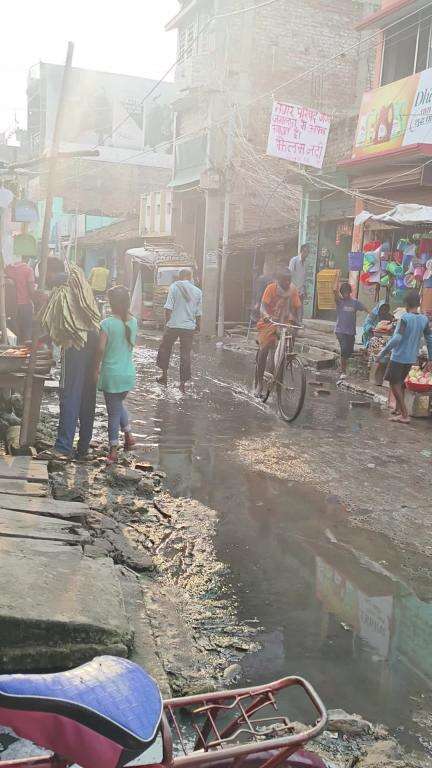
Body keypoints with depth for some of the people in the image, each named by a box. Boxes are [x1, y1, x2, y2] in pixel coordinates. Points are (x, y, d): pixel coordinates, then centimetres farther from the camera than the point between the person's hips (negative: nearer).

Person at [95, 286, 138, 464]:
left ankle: (113, 450, 12)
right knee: (119, 404, 28)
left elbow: (101, 348, -19)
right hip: (129, 372, 5)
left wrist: (97, 368, -7)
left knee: (113, 412, 5)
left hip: (111, 374, -5)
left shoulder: (107, 323, -15)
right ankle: (128, 434, 20)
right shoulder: (133, 322, 0)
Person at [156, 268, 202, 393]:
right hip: (189, 327, 2)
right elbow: (198, 313, 5)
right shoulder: (198, 291, 3)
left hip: (173, 325, -2)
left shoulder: (174, 287, -5)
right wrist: (197, 325, 20)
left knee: (165, 349, 17)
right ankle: (183, 382, 9)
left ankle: (164, 375, 22)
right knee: (185, 354, 8)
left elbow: (168, 308, -10)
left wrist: (168, 321, 4)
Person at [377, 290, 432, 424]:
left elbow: (397, 339, -23)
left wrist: (383, 353, -17)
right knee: (400, 382, 22)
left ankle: (404, 415, -2)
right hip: (412, 358, 6)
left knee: (394, 383, 2)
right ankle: (398, 410, 30)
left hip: (398, 357, -6)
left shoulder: (405, 318, -16)